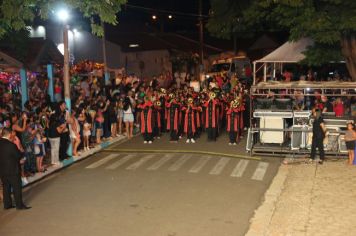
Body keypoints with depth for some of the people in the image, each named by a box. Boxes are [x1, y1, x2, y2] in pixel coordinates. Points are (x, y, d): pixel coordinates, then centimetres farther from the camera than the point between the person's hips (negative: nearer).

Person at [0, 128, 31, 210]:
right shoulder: (11, 145, -22)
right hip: (12, 170, -7)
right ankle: (19, 205, 11)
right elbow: (19, 155, -14)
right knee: (17, 187, 5)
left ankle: (7, 204, 24)